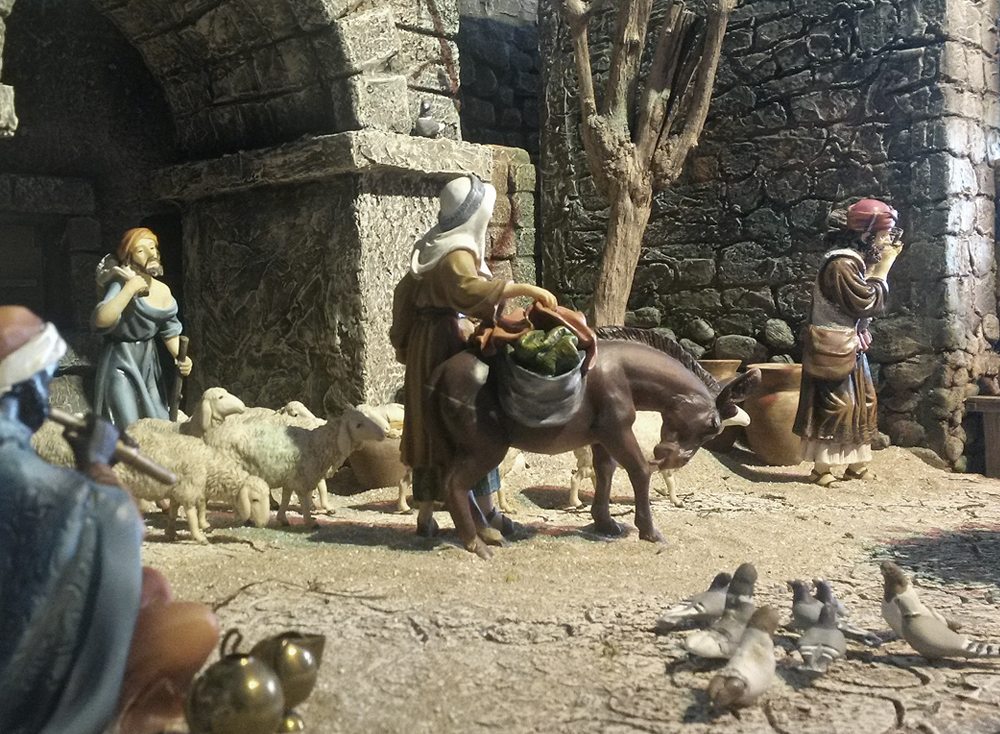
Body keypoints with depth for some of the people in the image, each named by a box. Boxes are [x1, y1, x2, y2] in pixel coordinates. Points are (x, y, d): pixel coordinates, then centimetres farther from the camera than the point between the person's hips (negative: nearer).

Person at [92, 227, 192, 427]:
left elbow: (170, 331, 12)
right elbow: (101, 320, -34)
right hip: (121, 362, -6)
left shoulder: (163, 291, 2)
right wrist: (130, 288, -30)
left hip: (148, 363, 6)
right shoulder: (121, 284, -16)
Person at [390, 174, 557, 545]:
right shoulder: (456, 254, -15)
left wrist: (405, 343, 24)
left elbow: (404, 292, 20)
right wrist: (525, 288, -35)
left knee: (431, 430, 10)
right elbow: (472, 290, -35)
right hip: (451, 346, -9)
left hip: (425, 345, 9)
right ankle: (483, 512, 3)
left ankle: (426, 515, 16)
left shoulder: (431, 249, 14)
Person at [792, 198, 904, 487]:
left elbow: (876, 301, 16)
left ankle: (857, 465, 21)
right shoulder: (842, 264, -20)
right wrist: (882, 268, -13)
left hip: (852, 346, 11)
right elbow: (868, 303, -20)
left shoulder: (860, 262, 12)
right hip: (833, 347, -11)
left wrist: (881, 266, 7)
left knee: (865, 403, 13)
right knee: (836, 406, -8)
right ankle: (822, 468, 0)